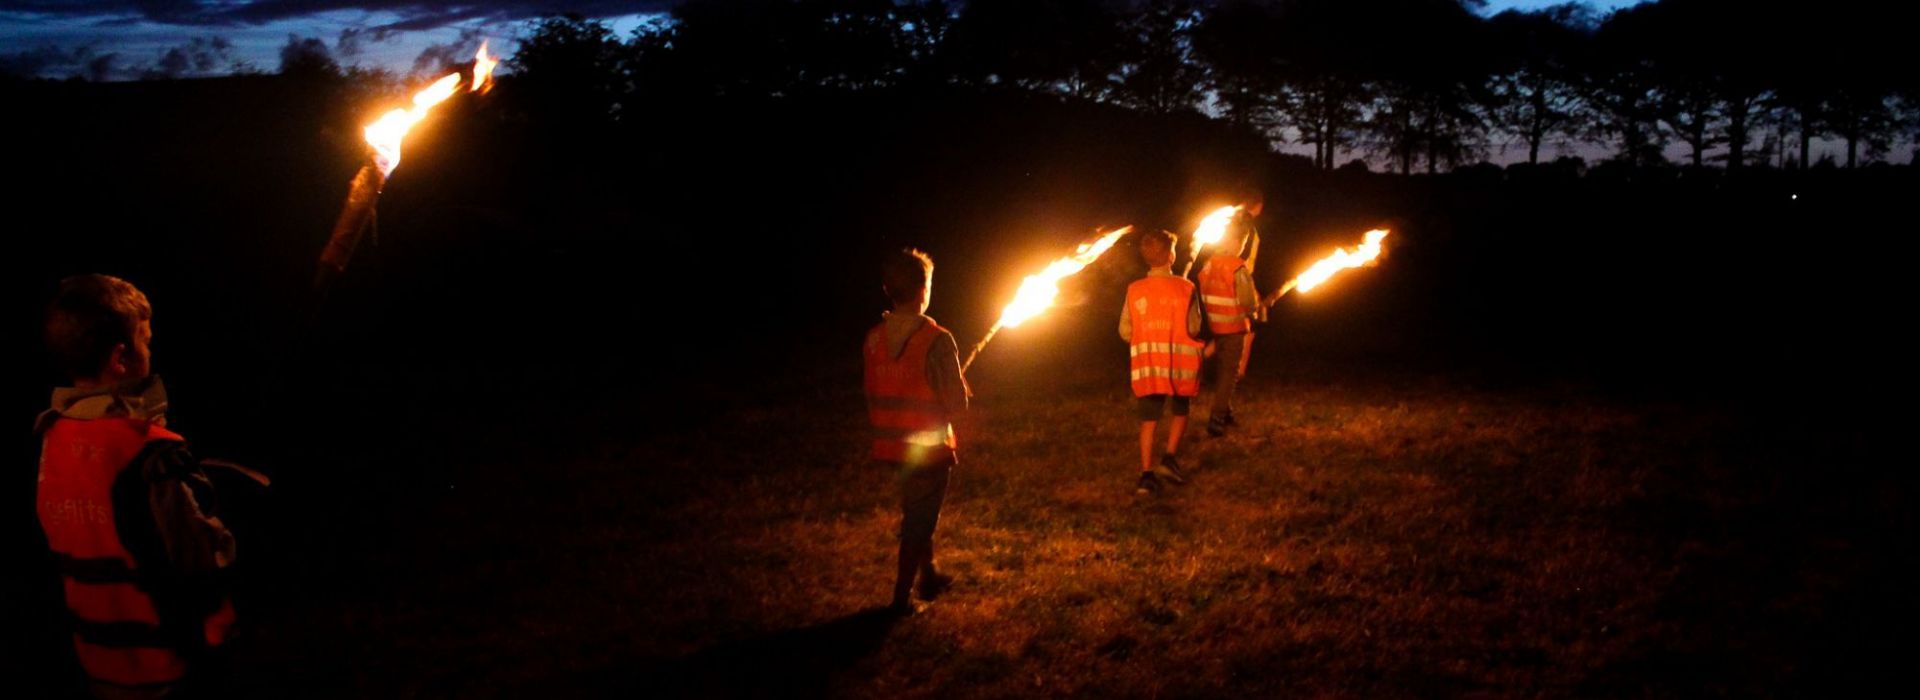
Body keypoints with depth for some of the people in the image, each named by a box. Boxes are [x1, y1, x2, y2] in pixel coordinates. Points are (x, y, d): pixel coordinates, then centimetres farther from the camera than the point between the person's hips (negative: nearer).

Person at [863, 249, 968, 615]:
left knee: (917, 512, 24)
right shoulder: (936, 340, -19)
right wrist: (963, 390, 3)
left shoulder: (874, 339, -3)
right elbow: (957, 404, -18)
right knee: (919, 520, 8)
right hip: (929, 446, -6)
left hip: (890, 445, 6)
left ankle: (929, 577, 38)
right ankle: (901, 598, 12)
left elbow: (873, 397, 5)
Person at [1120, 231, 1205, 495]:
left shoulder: (1134, 290, -3)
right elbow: (1194, 328, -7)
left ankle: (1147, 474, 1)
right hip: (1180, 363, -1)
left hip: (1148, 364, 2)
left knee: (1149, 419, 7)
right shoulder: (1185, 288, -8)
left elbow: (1125, 331, 0)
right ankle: (1169, 459, 5)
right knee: (1180, 411, 20)